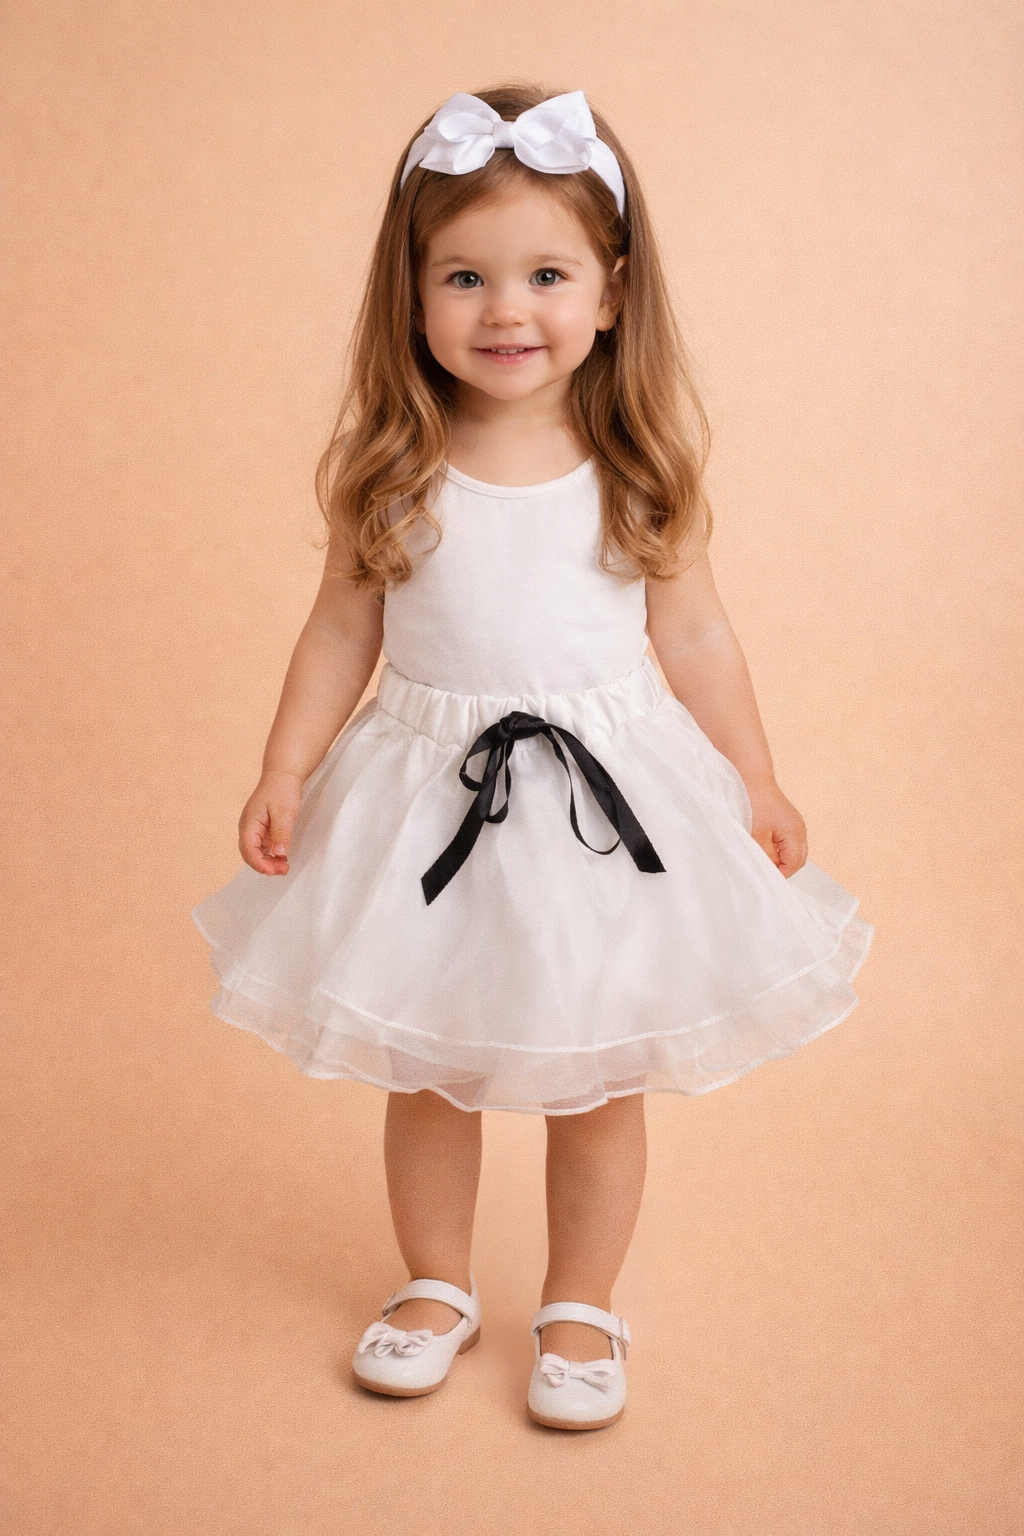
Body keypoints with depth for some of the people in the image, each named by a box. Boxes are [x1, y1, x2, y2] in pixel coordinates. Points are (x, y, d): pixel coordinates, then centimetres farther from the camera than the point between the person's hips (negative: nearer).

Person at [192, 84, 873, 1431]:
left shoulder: (640, 463, -6)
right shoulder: (390, 466, -5)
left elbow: (693, 632, 1)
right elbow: (344, 627, 2)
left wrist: (757, 785, 1)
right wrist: (287, 772, -3)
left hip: (611, 794, 0)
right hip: (430, 793, 1)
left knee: (596, 1075, 10)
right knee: (425, 1066, 14)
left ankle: (581, 1308, 32)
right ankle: (437, 1286, 37)